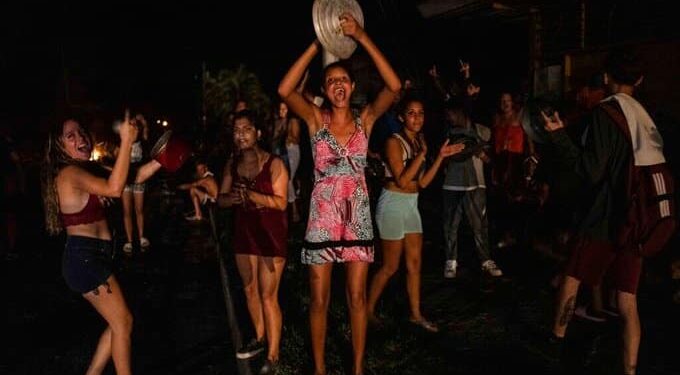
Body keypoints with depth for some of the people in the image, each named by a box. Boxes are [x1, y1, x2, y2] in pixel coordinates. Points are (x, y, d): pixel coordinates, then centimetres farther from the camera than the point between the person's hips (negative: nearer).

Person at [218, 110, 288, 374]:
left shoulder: (274, 164, -11)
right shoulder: (232, 165, 5)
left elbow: (281, 202, -15)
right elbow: (222, 199, 5)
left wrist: (253, 195, -29)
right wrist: (235, 198, -17)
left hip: (271, 236, -6)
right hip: (244, 234, 6)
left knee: (268, 296, -5)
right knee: (249, 290, 16)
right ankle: (260, 338, 37)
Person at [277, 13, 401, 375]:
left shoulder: (365, 120, 0)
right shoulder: (316, 118, -2)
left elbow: (394, 86, -15)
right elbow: (284, 90, -19)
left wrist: (362, 37, -18)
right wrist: (316, 45, -19)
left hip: (357, 218, 1)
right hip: (323, 219, -1)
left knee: (357, 298, 10)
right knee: (319, 300, 8)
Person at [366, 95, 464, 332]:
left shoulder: (419, 141, 8)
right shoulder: (394, 142, -15)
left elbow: (422, 182, 7)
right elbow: (401, 181, -21)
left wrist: (441, 156, 3)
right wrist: (422, 155, -23)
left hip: (411, 205, 7)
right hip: (393, 204, -7)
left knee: (415, 263, 10)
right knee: (390, 266, 2)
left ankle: (416, 314, 22)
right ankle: (368, 311, 19)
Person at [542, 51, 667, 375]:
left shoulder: (605, 113, -11)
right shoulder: (646, 116, 8)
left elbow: (592, 171, -17)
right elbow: (658, 168, 14)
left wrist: (559, 136, -14)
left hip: (605, 218, -6)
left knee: (571, 280, 15)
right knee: (628, 302, 8)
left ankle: (557, 337, 30)